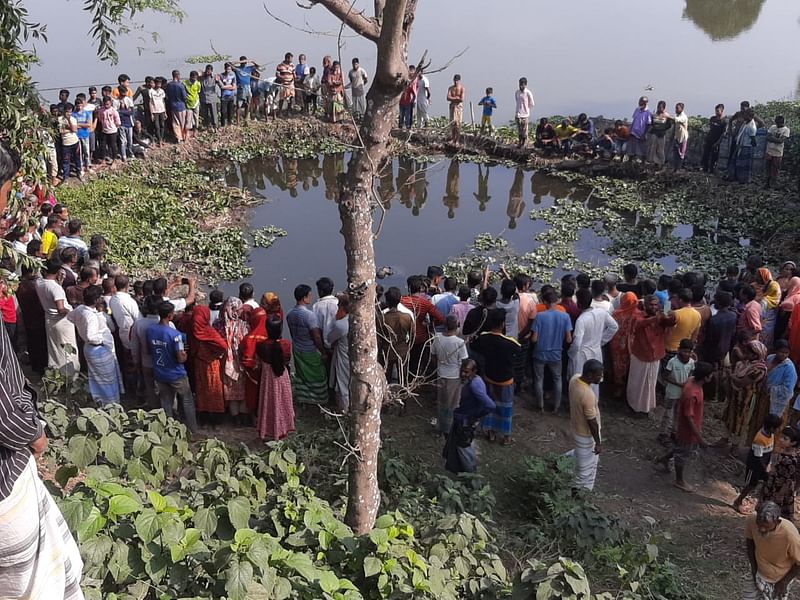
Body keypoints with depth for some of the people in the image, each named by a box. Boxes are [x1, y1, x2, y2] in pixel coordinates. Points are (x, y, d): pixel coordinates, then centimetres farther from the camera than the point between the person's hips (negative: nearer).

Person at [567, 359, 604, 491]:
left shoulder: (574, 378, -12)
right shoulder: (588, 395, -38)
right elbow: (592, 422, -27)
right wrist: (598, 443, -14)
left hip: (576, 427, 8)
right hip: (586, 434, -8)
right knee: (587, 467, 15)